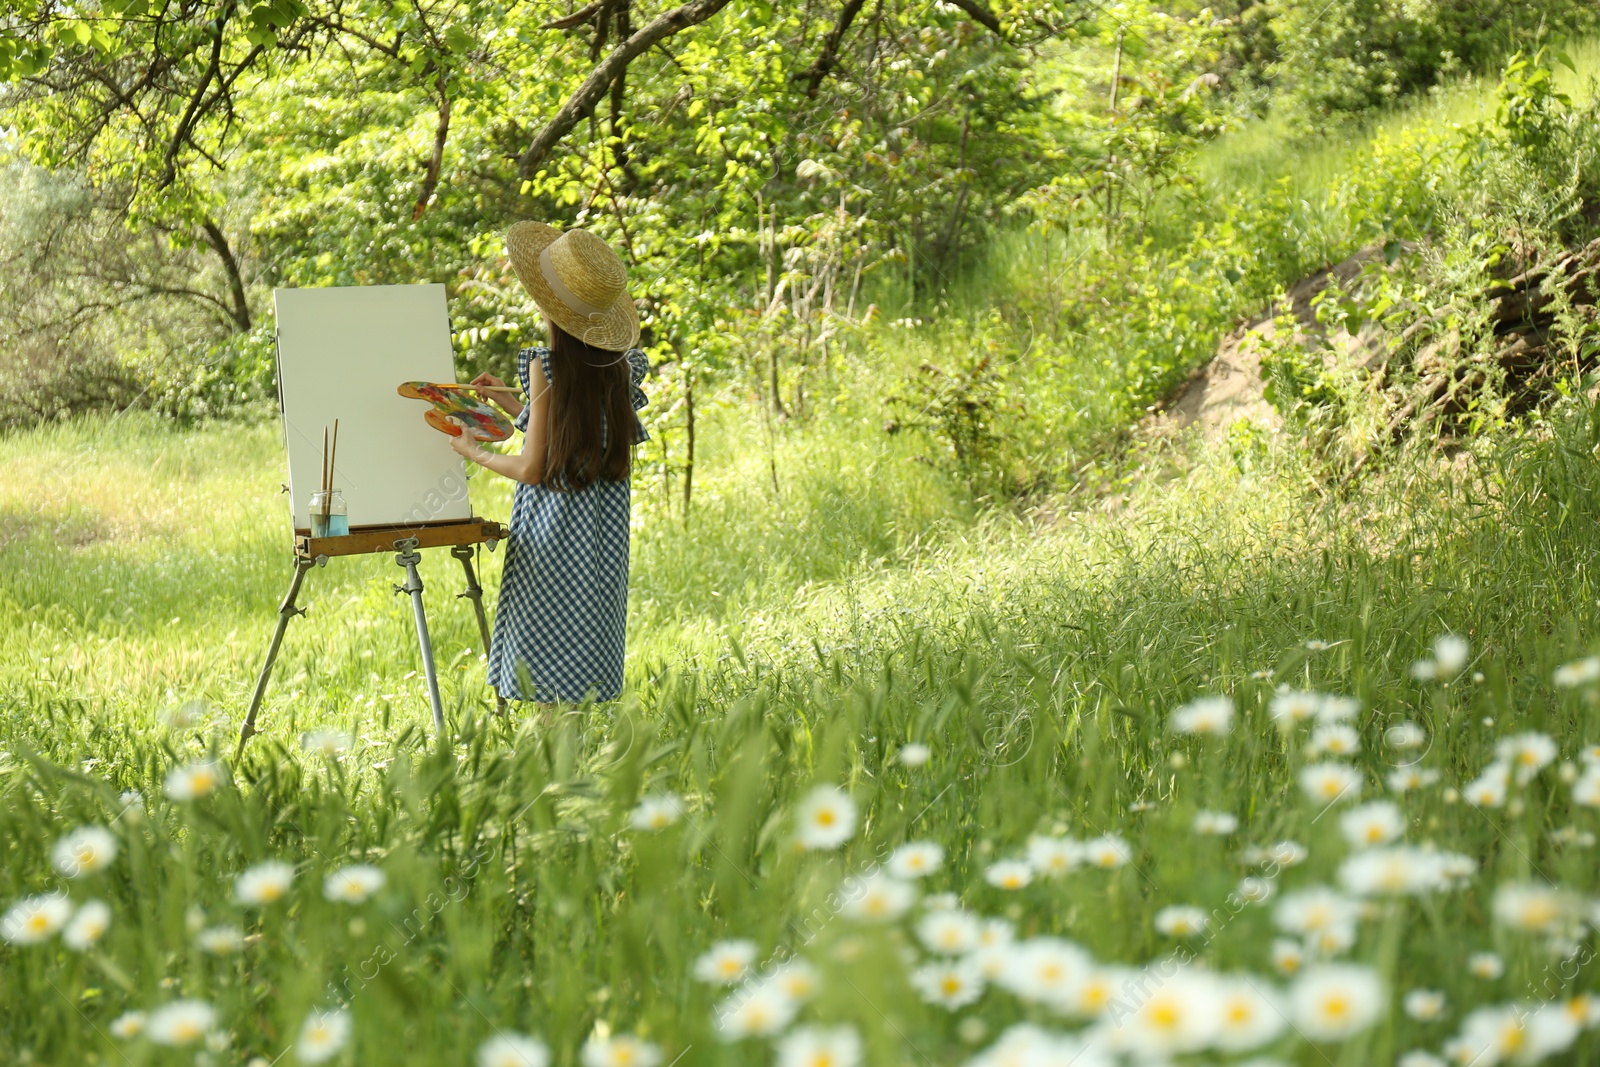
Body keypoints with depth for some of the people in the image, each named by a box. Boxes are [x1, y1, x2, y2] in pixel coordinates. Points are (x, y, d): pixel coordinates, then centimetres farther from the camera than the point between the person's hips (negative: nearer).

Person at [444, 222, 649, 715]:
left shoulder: (548, 366, -16)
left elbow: (532, 468, -14)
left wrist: (474, 452, 2)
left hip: (555, 528, -6)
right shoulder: (618, 364, 1)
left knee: (548, 659, 3)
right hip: (606, 527, 6)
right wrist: (514, 405, 19)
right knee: (592, 650, 14)